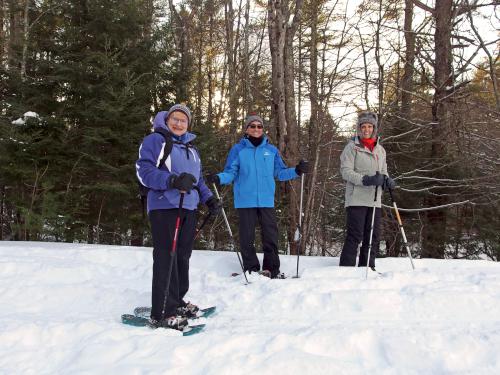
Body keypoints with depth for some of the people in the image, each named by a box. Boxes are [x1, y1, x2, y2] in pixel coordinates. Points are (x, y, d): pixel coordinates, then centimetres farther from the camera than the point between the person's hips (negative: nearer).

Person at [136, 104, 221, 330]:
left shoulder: (190, 148, 23)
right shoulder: (155, 140, -1)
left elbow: (198, 178, 27)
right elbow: (144, 171, -13)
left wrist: (209, 198, 11)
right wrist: (172, 180, -26)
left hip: (188, 208, 8)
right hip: (164, 207, -7)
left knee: (182, 256, 10)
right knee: (166, 257, -10)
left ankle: (176, 301, 21)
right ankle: (162, 313, -9)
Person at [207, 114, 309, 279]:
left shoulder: (271, 150, 11)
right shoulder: (238, 149, 4)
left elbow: (280, 172, 10)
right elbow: (231, 173, 1)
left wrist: (296, 171, -5)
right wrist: (219, 178, -18)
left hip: (266, 200, 2)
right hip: (245, 201, -2)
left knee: (271, 235, 4)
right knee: (247, 237, 2)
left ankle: (272, 269, 17)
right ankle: (251, 269, 15)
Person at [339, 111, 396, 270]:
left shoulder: (380, 149, 18)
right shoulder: (352, 146, 0)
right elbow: (346, 171, -9)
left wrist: (387, 180, 0)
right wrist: (366, 179, -21)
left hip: (374, 200, 6)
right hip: (357, 199, -6)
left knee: (373, 237, 7)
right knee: (355, 236, -9)